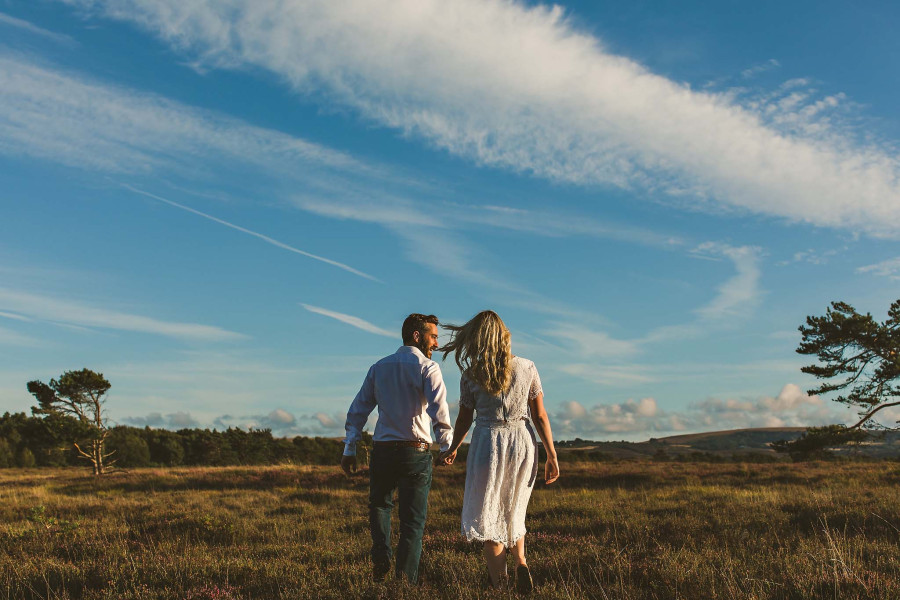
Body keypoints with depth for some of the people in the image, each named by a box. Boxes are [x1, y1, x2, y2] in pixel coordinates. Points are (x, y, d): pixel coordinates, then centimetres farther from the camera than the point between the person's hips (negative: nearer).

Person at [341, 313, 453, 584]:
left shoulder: (378, 367, 12)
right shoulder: (427, 368, -4)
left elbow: (357, 411, 13)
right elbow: (439, 411, -18)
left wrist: (349, 450, 16)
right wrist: (448, 446, -9)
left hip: (382, 450, 4)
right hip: (416, 452, -4)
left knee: (380, 505, 25)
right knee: (413, 519, 7)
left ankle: (381, 561, 10)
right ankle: (406, 578, 4)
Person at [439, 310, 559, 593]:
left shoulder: (471, 374, -5)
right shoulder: (527, 367, -2)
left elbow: (464, 418, 4)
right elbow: (540, 416, -1)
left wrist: (452, 449, 21)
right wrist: (552, 456, 4)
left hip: (488, 442, -2)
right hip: (523, 442, 3)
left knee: (489, 516, 10)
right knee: (513, 512, 23)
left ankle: (498, 583, 10)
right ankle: (521, 563, 5)